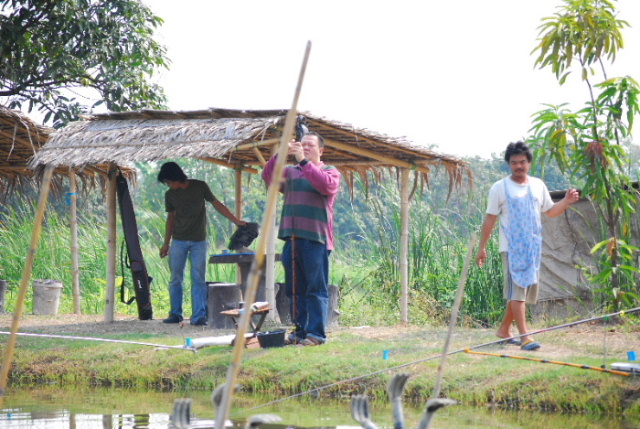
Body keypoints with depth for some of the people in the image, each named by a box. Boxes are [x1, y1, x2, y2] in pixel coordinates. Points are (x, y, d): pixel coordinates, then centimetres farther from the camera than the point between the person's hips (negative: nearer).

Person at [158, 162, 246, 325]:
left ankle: (198, 316, -9)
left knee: (198, 279, -6)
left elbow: (217, 204, 3)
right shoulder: (170, 195, 4)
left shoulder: (200, 187, -3)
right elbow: (171, 218, 13)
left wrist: (235, 220, -3)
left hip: (199, 241, -2)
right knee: (176, 279, 1)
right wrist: (166, 243, 13)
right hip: (178, 241, 2)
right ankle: (175, 314, 9)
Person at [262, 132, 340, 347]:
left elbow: (326, 185, -17)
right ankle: (299, 331, 13)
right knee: (294, 289, 7)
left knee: (316, 289, -6)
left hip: (315, 240, -5)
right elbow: (268, 177, 3)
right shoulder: (290, 172, 19)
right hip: (292, 238, 5)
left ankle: (316, 333, -5)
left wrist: (304, 161, -20)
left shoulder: (330, 172, 5)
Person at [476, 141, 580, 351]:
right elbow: (490, 219, 0)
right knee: (517, 289, -12)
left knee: (523, 291, 10)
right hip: (511, 247, -5)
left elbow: (550, 211, 19)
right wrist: (482, 247, -2)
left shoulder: (538, 185, 12)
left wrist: (566, 202, 0)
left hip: (533, 247, 5)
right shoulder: (499, 188, -1)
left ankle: (504, 329, 25)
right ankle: (524, 336, -17)